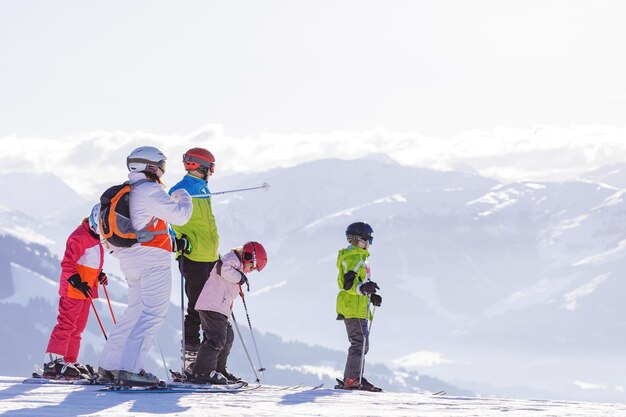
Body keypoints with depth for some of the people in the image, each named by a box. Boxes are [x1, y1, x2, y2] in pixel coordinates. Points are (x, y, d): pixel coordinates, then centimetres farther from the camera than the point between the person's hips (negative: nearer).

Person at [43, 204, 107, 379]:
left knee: (78, 328, 12)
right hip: (73, 290, -10)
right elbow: (68, 262, -21)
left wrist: (99, 274, 14)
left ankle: (70, 362, 17)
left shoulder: (97, 237, 15)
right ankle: (52, 361, -15)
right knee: (66, 324, -13)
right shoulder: (79, 237, -17)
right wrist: (77, 282, -30)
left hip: (85, 289, 10)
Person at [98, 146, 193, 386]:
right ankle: (129, 367, -21)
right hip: (152, 258, -10)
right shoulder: (149, 191, -12)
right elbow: (180, 216, -12)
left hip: (129, 258, 10)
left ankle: (109, 365, 15)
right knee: (153, 313, -11)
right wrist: (183, 197, 8)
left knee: (136, 311, 17)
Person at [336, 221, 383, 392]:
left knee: (362, 345, 13)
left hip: (359, 309, 11)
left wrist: (371, 296, 25)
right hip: (353, 308, -11)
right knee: (359, 343, -13)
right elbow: (348, 284, -23)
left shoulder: (357, 257, 21)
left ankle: (356, 378, 16)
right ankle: (351, 379, -14)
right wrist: (363, 288, -39)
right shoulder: (353, 258, -13)